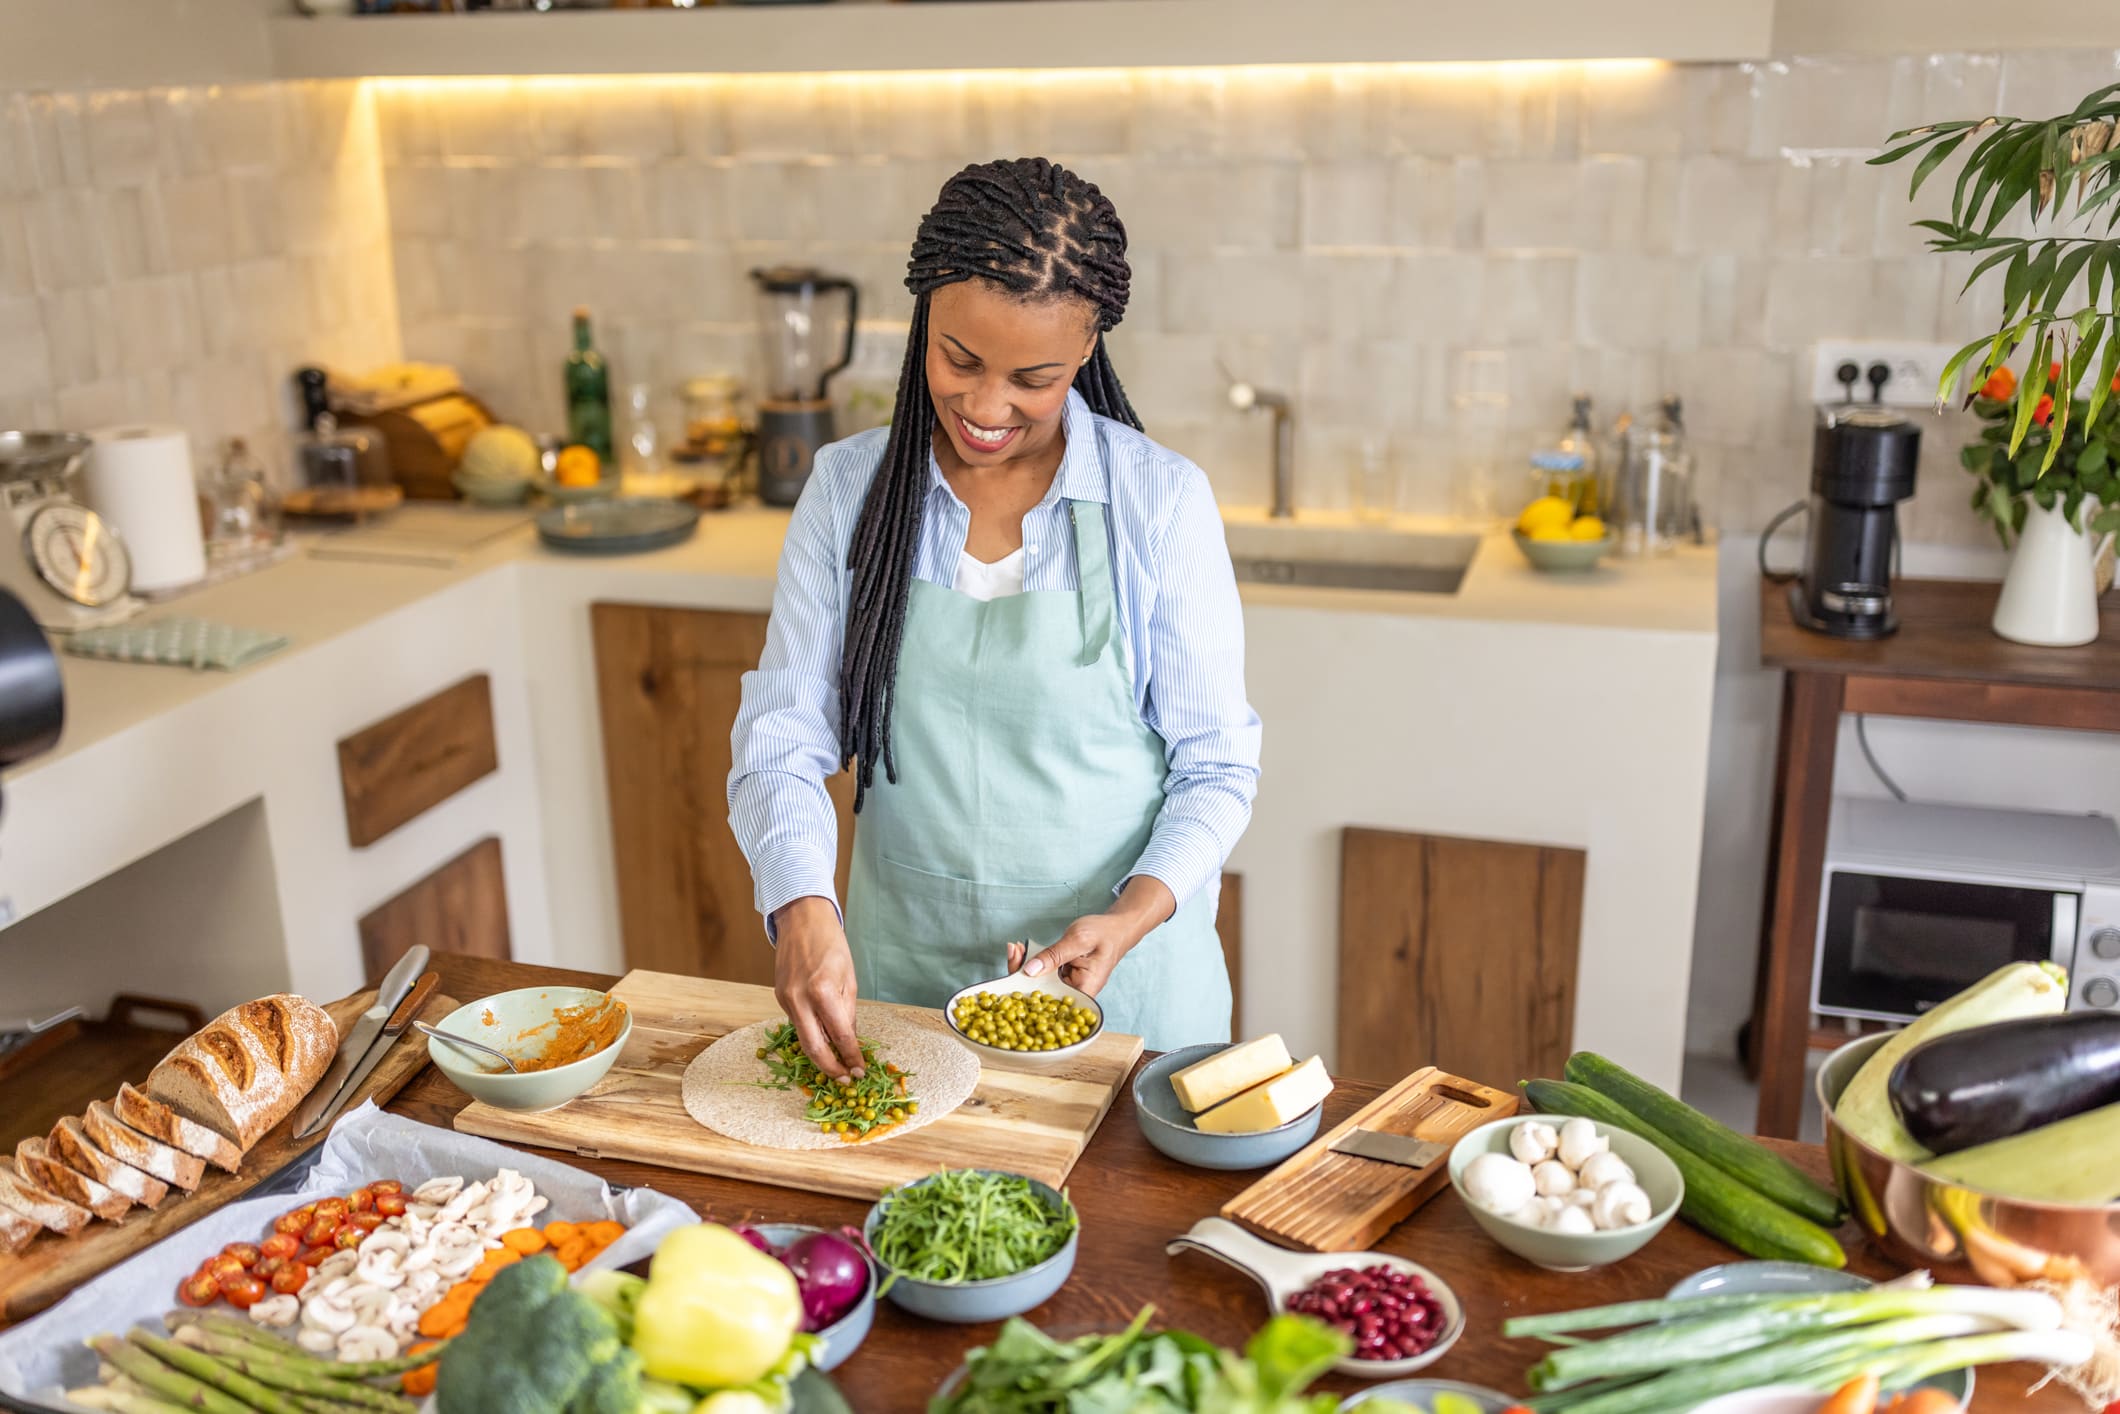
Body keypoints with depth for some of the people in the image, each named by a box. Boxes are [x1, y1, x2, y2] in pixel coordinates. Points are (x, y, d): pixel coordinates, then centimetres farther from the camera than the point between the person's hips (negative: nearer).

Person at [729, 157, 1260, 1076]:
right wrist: (801, 904, -23)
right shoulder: (848, 489, -4)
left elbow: (1216, 764, -5)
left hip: (1120, 977, -2)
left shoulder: (1161, 501, -10)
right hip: (901, 976, 2)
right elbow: (783, 734, -5)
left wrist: (1131, 917, -21)